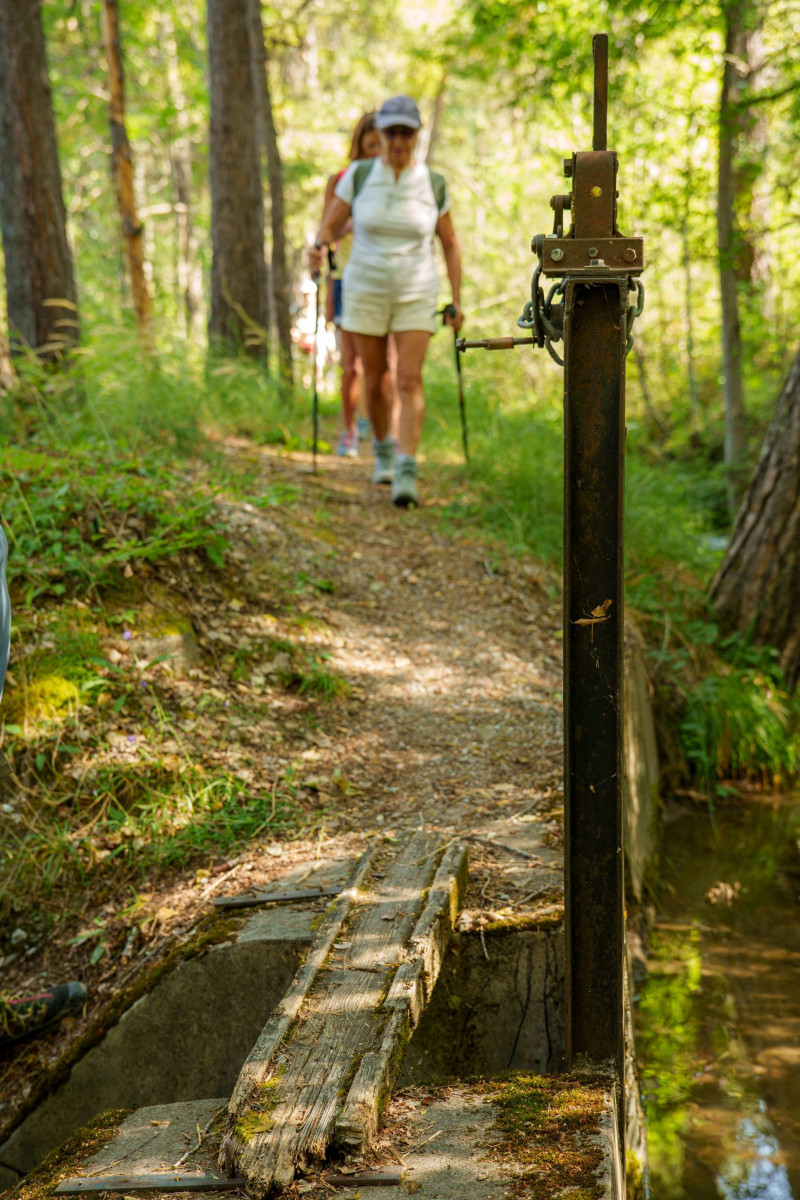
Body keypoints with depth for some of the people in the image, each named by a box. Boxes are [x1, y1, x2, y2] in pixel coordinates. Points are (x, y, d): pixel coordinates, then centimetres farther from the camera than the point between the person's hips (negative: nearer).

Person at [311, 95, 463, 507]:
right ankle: (382, 451, 36)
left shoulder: (433, 184, -3)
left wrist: (456, 301, 3)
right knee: (375, 381, 9)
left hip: (415, 295, -1)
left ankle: (406, 474, -17)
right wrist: (319, 248, -26)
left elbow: (450, 244, 7)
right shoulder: (359, 175, -5)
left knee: (410, 380, -13)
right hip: (366, 292, 1)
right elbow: (329, 226, -2)